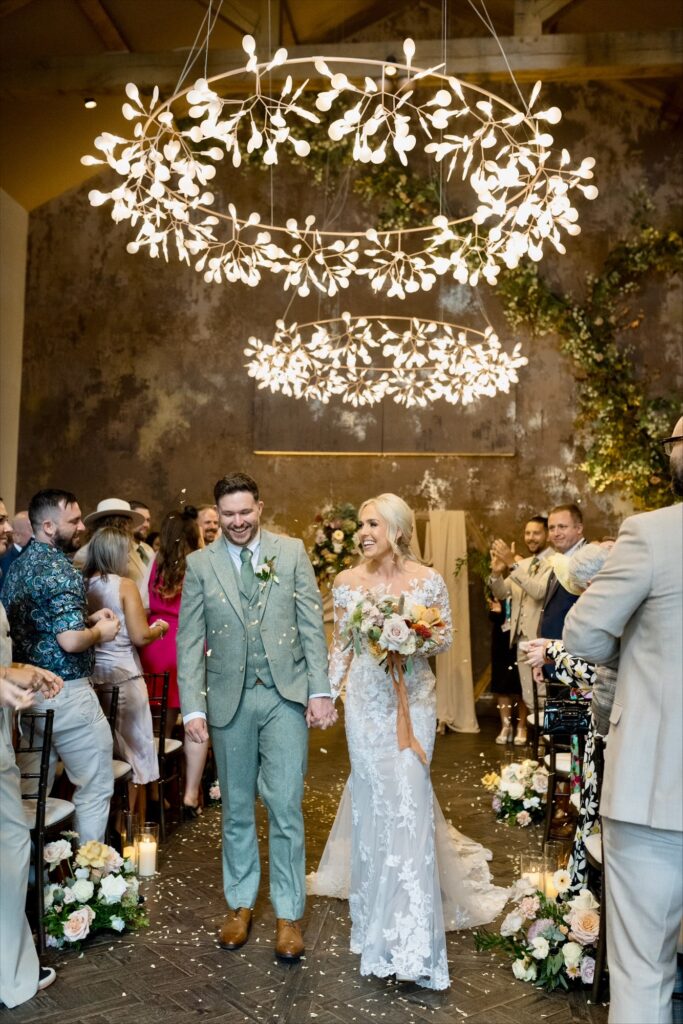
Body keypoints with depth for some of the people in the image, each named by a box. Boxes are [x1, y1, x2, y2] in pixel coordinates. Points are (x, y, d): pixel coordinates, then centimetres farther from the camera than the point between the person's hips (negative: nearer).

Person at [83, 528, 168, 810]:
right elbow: (140, 637, -14)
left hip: (92, 674, 5)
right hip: (123, 675, -5)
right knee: (129, 750, 8)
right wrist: (159, 627, 4)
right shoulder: (124, 585, -11)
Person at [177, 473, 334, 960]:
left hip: (286, 694, -1)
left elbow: (312, 625, -1)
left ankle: (289, 914, 19)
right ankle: (241, 904, 32)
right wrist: (193, 706, -5)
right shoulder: (200, 563, 1)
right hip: (230, 699, 1)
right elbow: (190, 640, 1)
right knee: (237, 809, 14)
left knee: (286, 806, 2)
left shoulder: (292, 551, 0)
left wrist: (320, 690, -6)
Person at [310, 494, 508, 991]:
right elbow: (340, 645, 6)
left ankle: (412, 935, 5)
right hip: (366, 699, 2)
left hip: (413, 698, -2)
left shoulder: (429, 580, -7)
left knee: (407, 796, -6)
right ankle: (378, 916, 29)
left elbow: (445, 637, 2)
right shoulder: (347, 581, -1)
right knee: (372, 797, 8)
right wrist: (327, 693, 0)